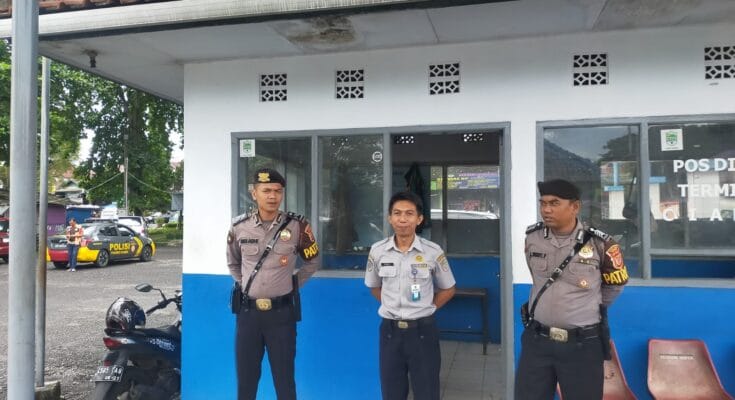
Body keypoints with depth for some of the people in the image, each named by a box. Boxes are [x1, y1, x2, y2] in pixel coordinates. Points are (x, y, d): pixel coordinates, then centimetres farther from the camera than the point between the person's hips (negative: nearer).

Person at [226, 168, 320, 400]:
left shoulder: (297, 226, -7)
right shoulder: (239, 227, -1)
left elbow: (313, 261, 9)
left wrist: (293, 285, 6)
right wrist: (245, 284, 11)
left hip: (281, 312, -2)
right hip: (248, 311, 2)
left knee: (284, 379, 8)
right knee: (246, 378, 12)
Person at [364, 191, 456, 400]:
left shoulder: (433, 252, -8)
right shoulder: (377, 251, -3)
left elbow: (448, 289, 6)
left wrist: (425, 309, 2)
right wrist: (393, 306, 6)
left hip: (422, 330, -1)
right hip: (390, 330, 2)